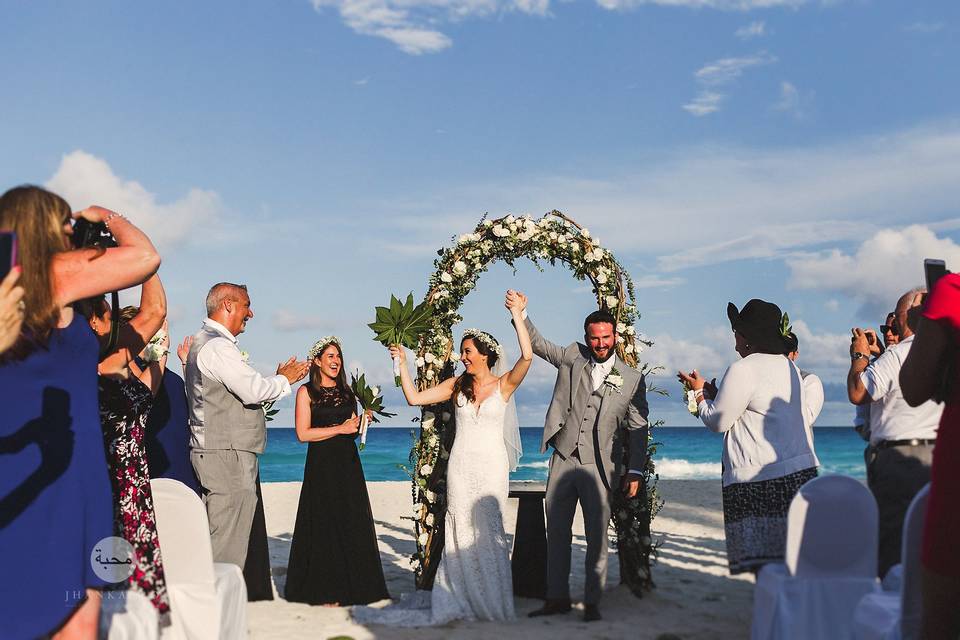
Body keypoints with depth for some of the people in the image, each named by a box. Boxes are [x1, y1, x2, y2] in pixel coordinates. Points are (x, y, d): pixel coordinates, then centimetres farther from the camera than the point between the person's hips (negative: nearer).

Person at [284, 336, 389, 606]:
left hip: (348, 465, 5)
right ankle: (324, 591, 7)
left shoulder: (346, 392, 14)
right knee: (325, 526, -2)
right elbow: (303, 433, -10)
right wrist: (340, 428, -13)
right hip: (321, 466, -5)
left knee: (353, 525, 4)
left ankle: (351, 587, 13)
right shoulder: (307, 392, -2)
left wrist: (363, 422, -2)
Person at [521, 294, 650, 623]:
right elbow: (537, 344, 12)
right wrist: (521, 314, -3)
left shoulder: (632, 379, 2)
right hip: (563, 459, 2)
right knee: (557, 532, 8)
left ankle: (592, 602, 12)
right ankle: (557, 598, 19)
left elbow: (638, 429, 3)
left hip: (599, 467, -2)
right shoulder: (572, 356, 7)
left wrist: (635, 471, -2)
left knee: (597, 537, 1)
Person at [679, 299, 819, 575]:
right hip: (801, 470, 9)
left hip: (760, 477, -9)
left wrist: (700, 391, 13)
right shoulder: (789, 366, 15)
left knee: (765, 564, -7)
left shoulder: (743, 369, -11)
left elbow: (717, 422, -5)